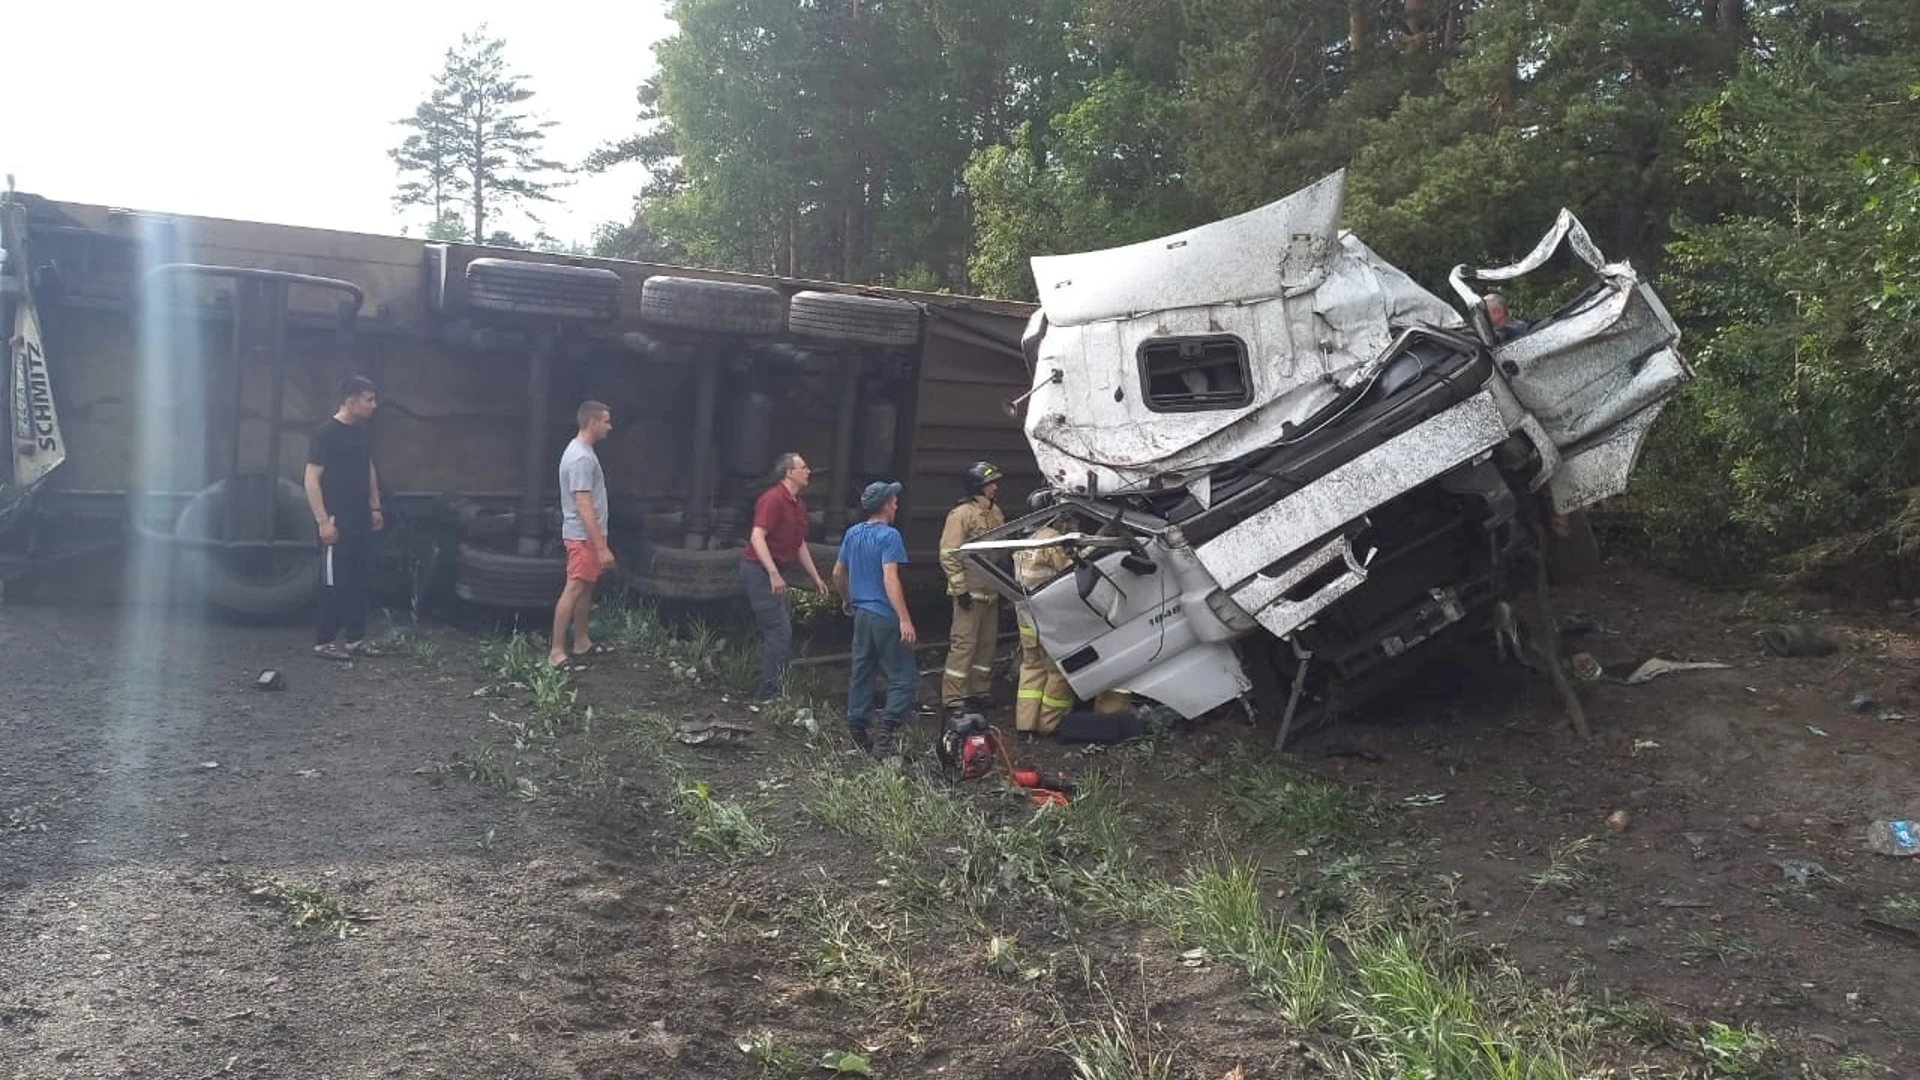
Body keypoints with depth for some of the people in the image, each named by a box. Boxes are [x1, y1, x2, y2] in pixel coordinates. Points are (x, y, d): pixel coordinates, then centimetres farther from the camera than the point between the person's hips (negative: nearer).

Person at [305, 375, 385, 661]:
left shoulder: (364, 432, 10)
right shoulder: (325, 432, -14)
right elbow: (312, 479, -16)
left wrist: (375, 508, 18)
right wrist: (323, 521, -20)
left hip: (361, 519, 8)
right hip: (336, 520, -8)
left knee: (361, 579, 10)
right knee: (335, 582, -4)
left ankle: (355, 638, 19)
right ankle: (323, 642, 5)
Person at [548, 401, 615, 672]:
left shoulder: (582, 452, 12)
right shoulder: (581, 458, -22)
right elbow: (584, 507, -26)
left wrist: (599, 543, 24)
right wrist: (602, 547, -28)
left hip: (586, 535, 11)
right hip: (583, 536, -11)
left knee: (585, 588, 16)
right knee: (574, 590, -9)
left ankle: (582, 643, 26)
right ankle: (556, 652, -8)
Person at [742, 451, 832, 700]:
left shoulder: (798, 505, 14)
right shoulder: (773, 499, -16)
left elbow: (800, 545, 22)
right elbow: (757, 537, -25)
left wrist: (816, 578, 22)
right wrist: (773, 574, -32)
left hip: (775, 574, 10)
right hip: (759, 570, -10)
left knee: (777, 632, 14)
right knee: (779, 633, -12)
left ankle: (770, 688, 22)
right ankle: (768, 692, -7)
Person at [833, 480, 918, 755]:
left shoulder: (852, 534, 9)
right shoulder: (889, 536, -13)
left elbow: (838, 573, 16)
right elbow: (890, 578, -22)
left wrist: (847, 599, 34)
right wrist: (905, 619, -25)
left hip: (861, 614, 8)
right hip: (885, 617, -8)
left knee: (861, 673, 14)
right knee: (903, 677, -2)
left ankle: (858, 729, 18)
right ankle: (887, 732, -11)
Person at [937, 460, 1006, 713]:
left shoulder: (996, 514, 12)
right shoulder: (961, 514, -12)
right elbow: (948, 555, -15)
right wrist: (960, 588, -18)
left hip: (991, 592, 8)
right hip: (970, 592, -8)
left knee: (986, 643, 13)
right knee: (964, 642, -7)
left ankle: (979, 691, 24)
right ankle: (953, 697, -4)